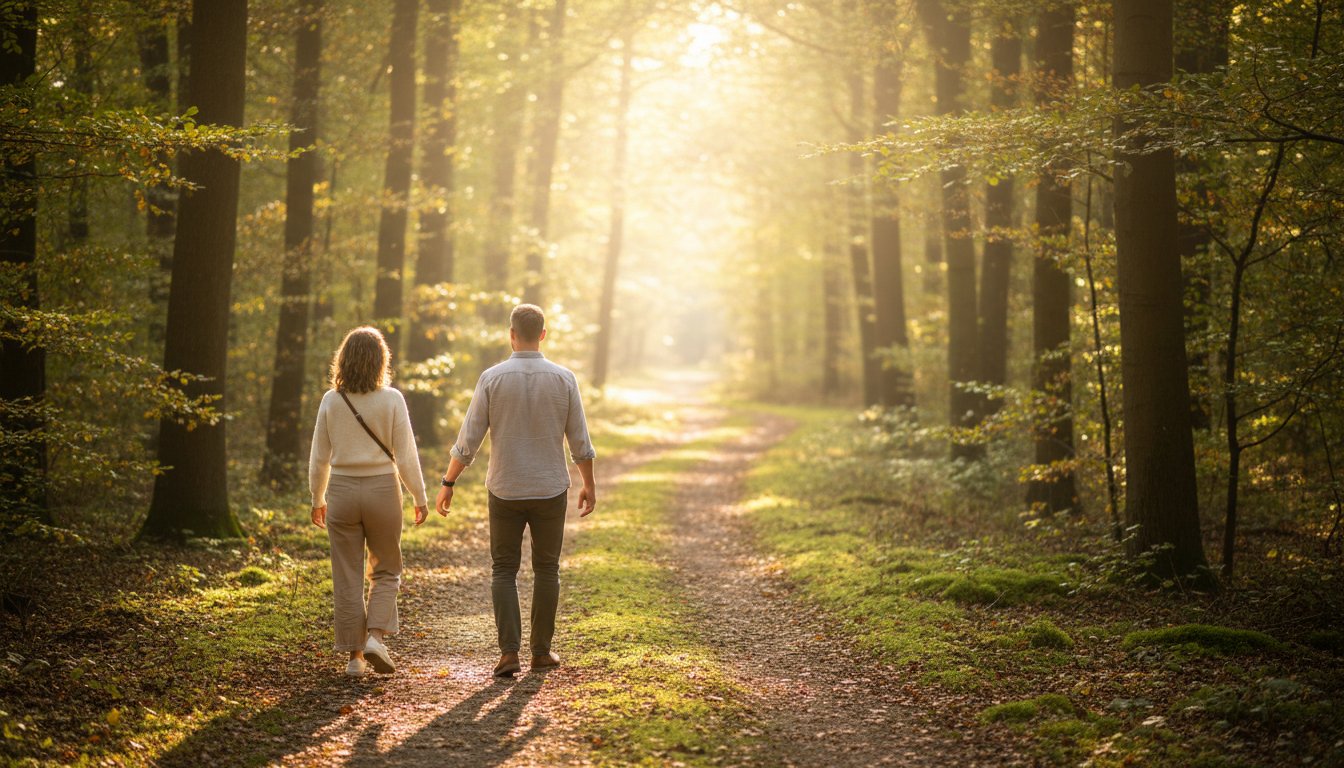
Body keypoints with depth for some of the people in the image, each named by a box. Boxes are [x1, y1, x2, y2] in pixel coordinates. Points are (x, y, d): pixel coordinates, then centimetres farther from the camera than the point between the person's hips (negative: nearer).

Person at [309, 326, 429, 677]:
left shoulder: (331, 401, -2)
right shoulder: (391, 400, -9)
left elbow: (319, 458, 3)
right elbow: (405, 456, -7)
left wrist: (317, 499, 16)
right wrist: (420, 498, 4)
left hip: (342, 490, 2)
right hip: (381, 489, -1)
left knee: (347, 577, 8)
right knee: (386, 571, 15)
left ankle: (355, 655, 10)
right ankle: (375, 637, -3)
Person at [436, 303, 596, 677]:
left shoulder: (492, 378, -9)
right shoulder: (564, 378, -5)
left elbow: (468, 440, -8)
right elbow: (580, 440, -1)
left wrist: (447, 484, 2)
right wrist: (589, 486, 12)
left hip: (505, 491, -1)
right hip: (550, 491, 1)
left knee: (504, 572, 9)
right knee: (546, 570, 14)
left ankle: (509, 652, -3)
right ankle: (541, 651, 17)